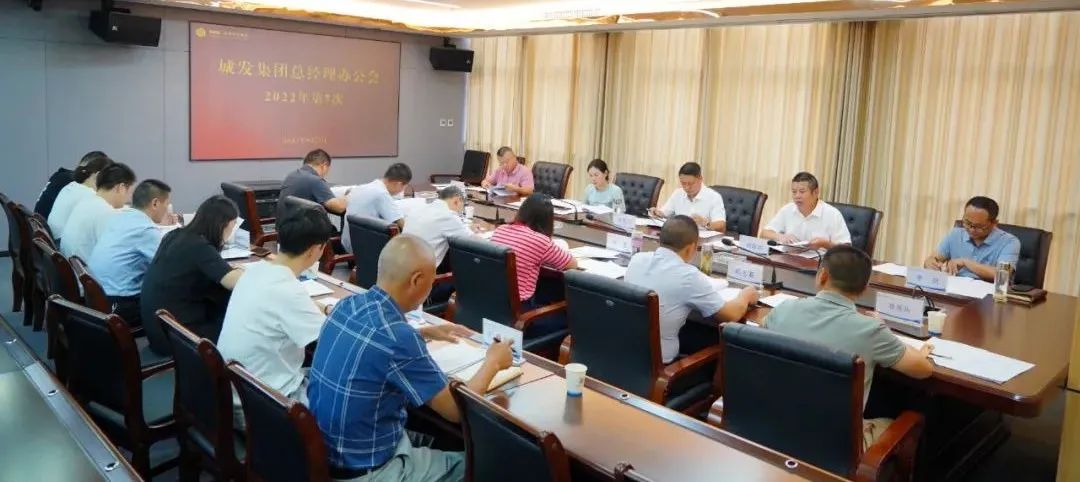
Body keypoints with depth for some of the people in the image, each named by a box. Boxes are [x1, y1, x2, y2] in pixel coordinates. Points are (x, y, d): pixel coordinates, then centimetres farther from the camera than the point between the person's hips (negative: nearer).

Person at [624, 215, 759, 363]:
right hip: (659, 358, -6)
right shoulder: (688, 276, -21)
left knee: (693, 327, 24)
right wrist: (745, 296, 12)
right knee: (716, 337, 16)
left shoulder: (636, 259, -3)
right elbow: (732, 314, -9)